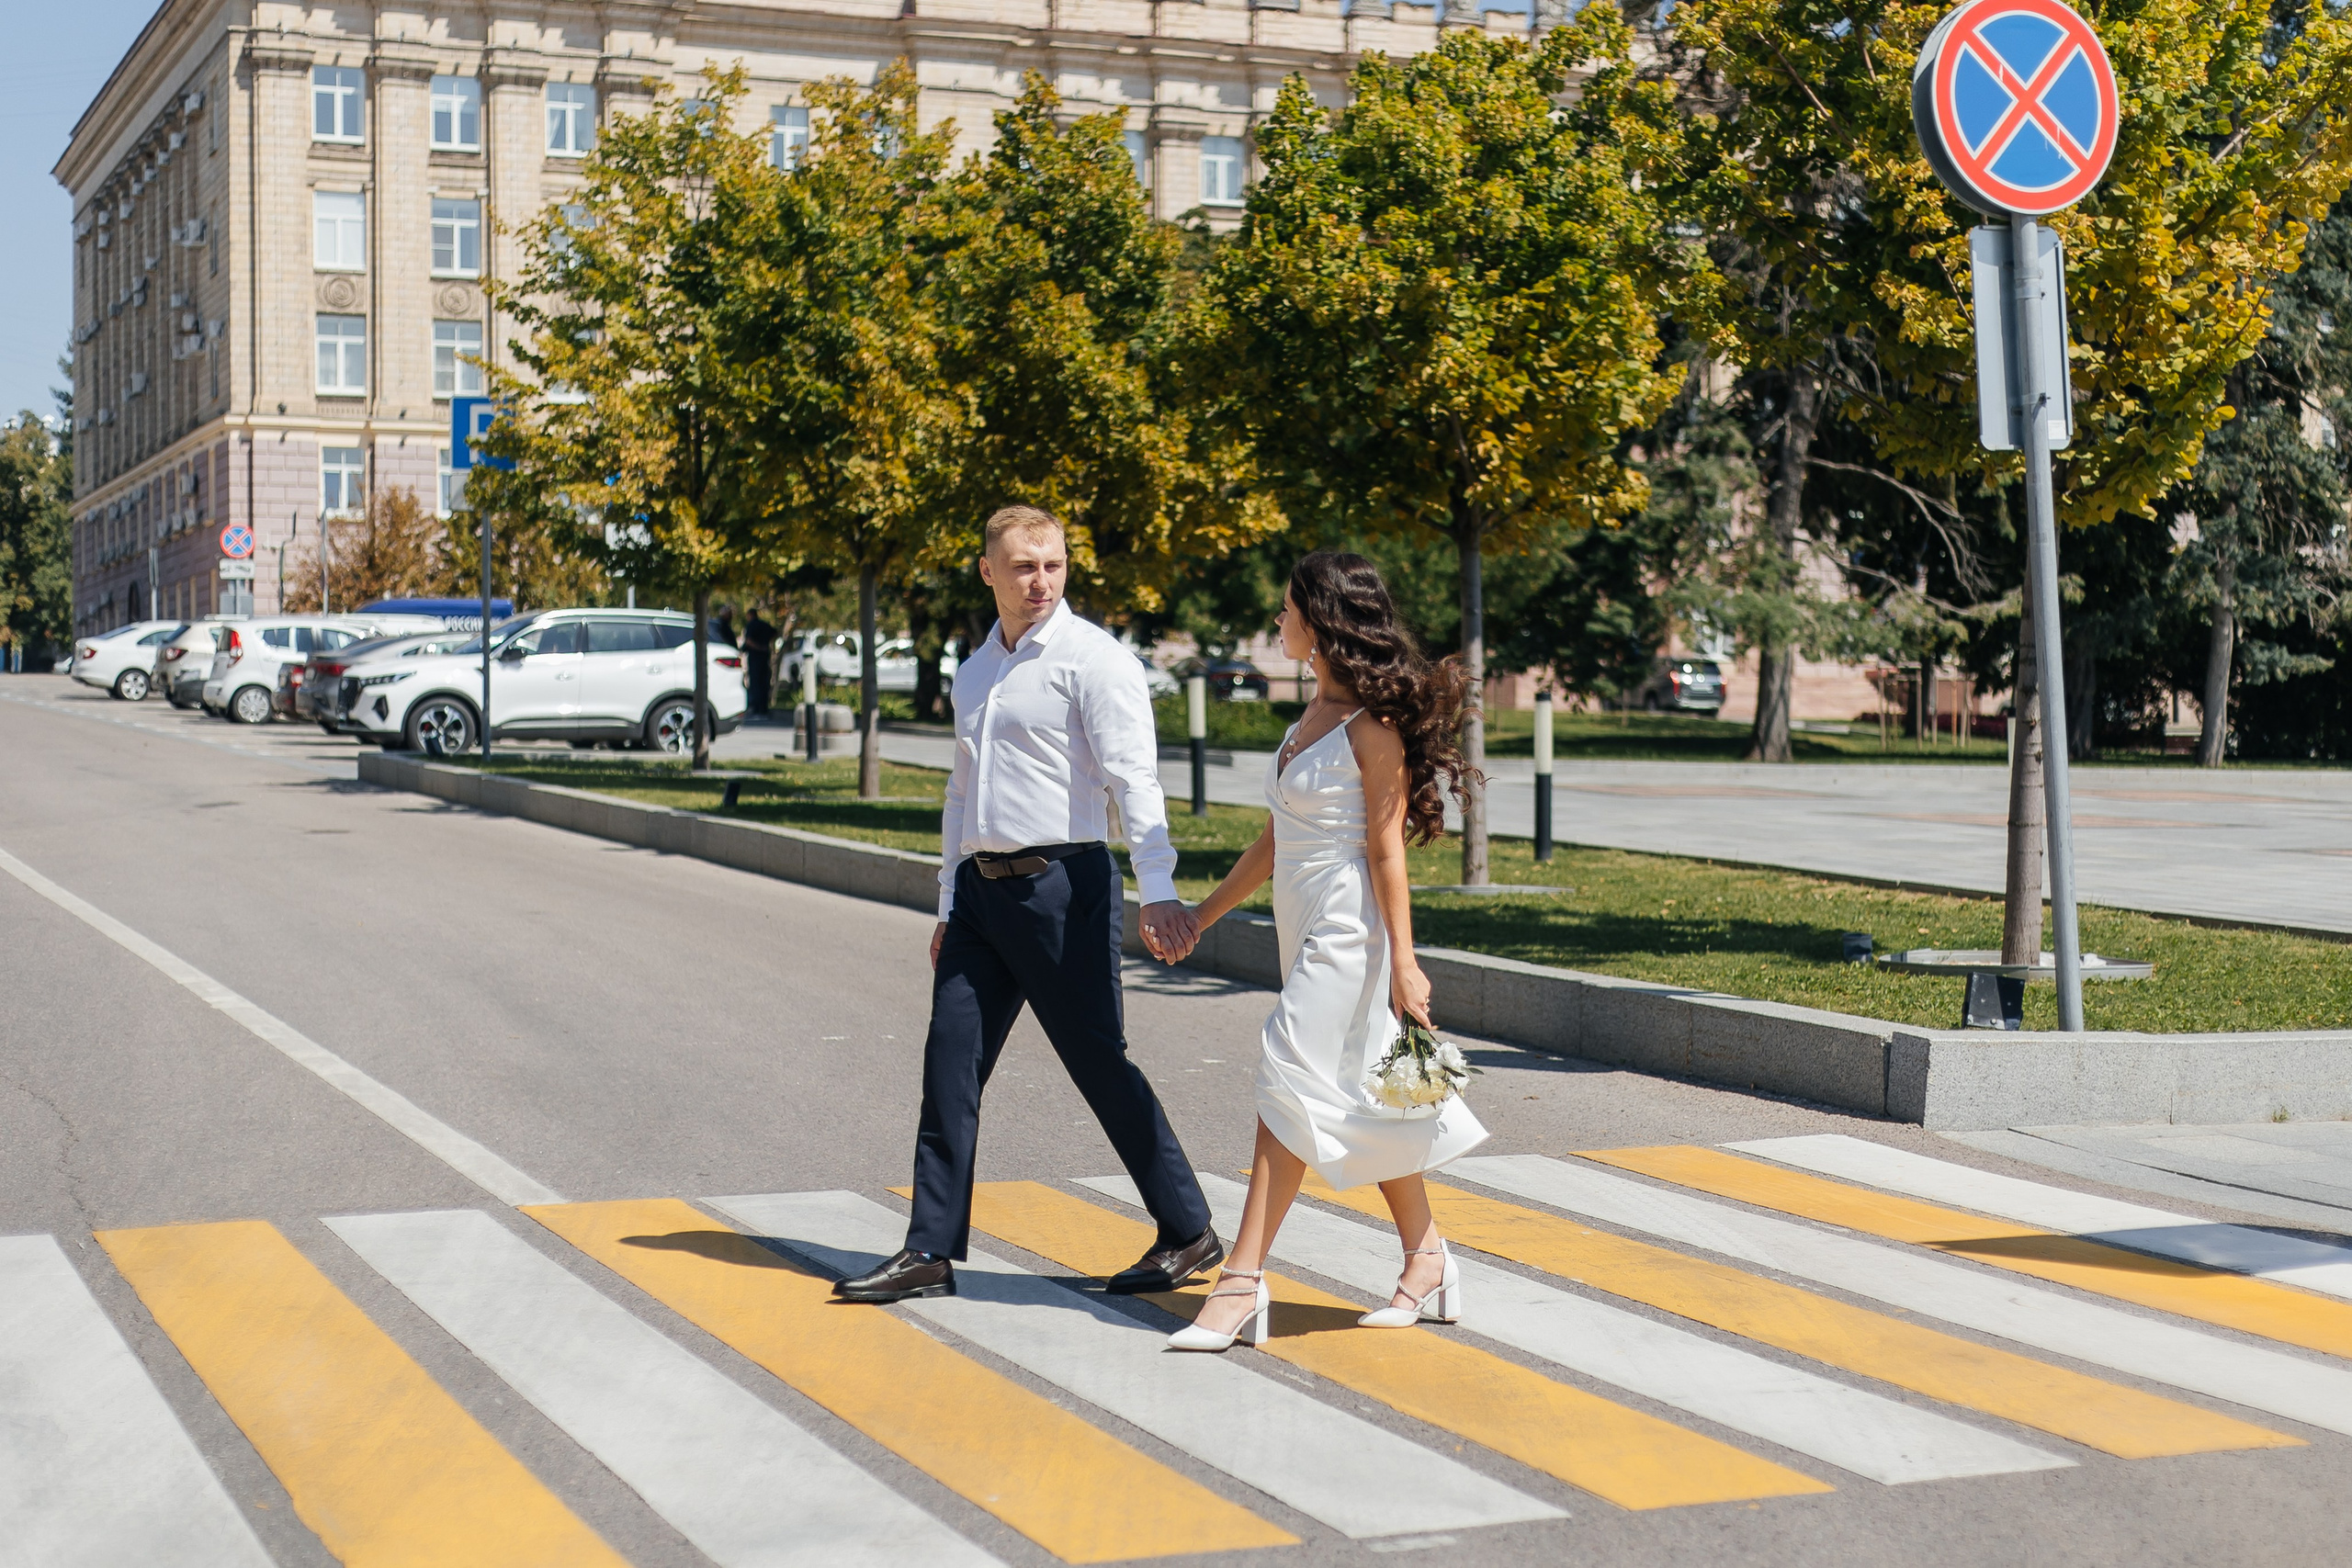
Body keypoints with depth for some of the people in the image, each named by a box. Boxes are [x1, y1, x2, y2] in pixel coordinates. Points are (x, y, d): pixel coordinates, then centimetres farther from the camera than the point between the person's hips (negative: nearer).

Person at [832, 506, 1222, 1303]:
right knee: (950, 1066, 4)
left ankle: (1188, 1232, 12)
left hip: (1062, 885, -7)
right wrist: (949, 906, 22)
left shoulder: (1092, 657, -8)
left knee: (1102, 1065, -1)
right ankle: (930, 1253, 10)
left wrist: (1159, 892, -28)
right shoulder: (975, 670, 17)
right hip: (983, 889, 7)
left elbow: (1135, 780, -18)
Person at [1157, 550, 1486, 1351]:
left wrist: (1404, 963, -17)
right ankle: (1428, 1263, 22)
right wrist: (1204, 914, 21)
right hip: (1304, 927, 9)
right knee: (1365, 1101, 13)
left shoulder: (1373, 724, -13)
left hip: (1347, 932, -9)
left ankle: (1242, 1283, -12)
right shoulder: (1315, 713, 14)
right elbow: (1276, 838, 19)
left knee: (1291, 1081, -12)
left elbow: (1386, 848, -16)